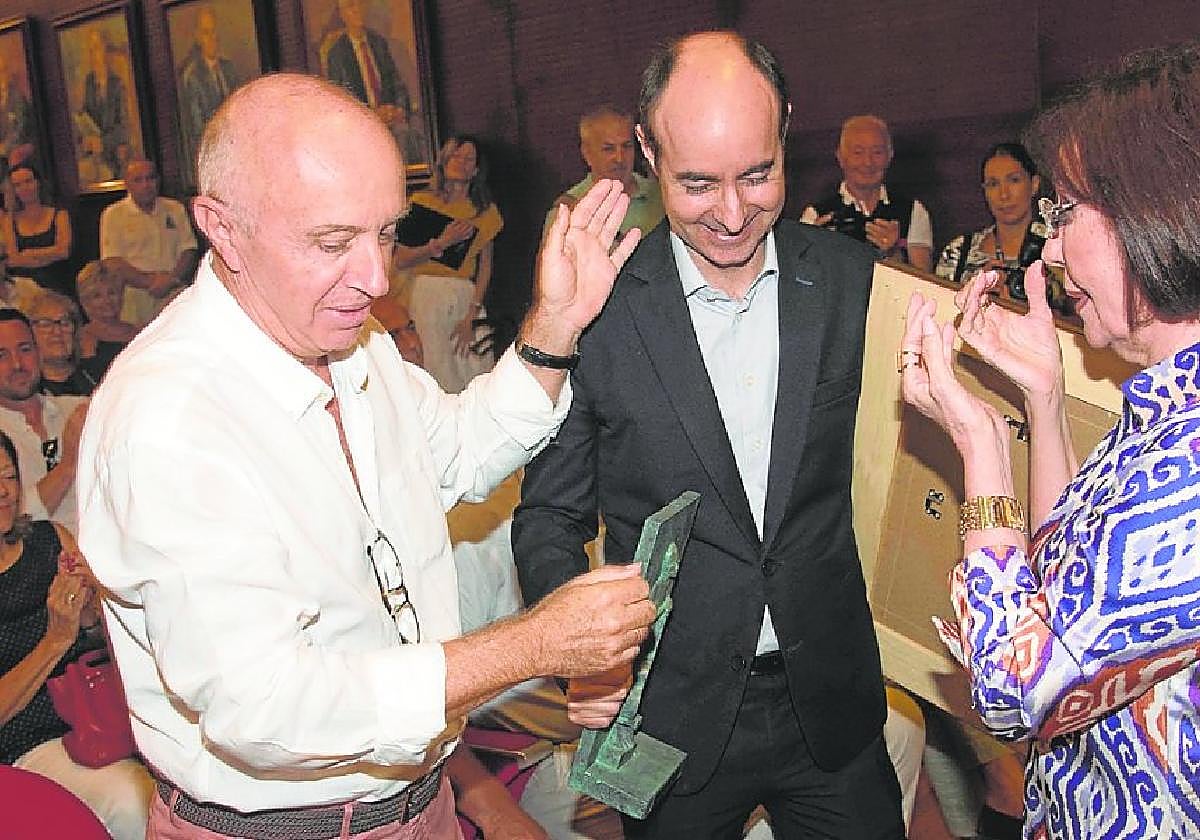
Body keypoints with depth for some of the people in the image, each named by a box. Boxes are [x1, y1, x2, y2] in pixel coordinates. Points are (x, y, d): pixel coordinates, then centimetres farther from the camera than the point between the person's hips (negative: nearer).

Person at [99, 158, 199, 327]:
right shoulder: (113, 214, 7)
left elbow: (188, 251, 10)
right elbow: (112, 262, -2)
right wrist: (150, 282, -13)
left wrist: (171, 280, -8)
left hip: (174, 294, 2)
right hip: (133, 300, -2)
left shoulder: (175, 209, 16)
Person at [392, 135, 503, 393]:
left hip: (468, 297, 3)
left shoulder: (485, 209, 12)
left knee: (479, 379, -2)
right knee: (440, 376, -3)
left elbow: (485, 265, 7)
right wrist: (441, 243, -13)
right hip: (428, 295, -2)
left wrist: (472, 314, -3)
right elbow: (399, 261, -1)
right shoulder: (423, 202, 3)